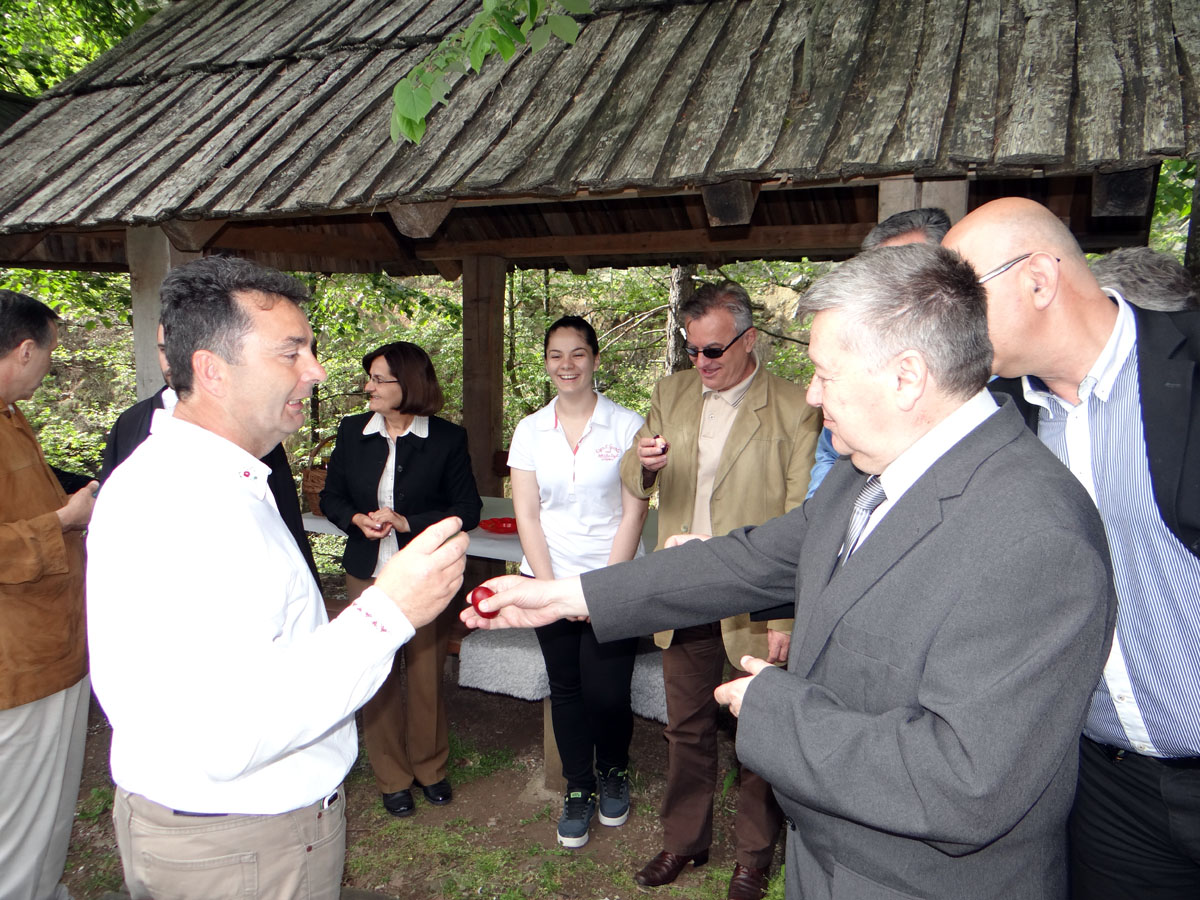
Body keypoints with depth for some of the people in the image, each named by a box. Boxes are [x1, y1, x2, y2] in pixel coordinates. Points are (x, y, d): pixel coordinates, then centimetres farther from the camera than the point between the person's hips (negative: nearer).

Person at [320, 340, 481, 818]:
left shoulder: (447, 438, -7)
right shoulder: (352, 432, 2)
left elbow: (468, 510, -6)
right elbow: (331, 497, 10)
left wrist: (407, 522, -16)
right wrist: (358, 520, -11)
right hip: (367, 575, 2)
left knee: (426, 675, 10)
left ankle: (429, 767, 33)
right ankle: (392, 778, 29)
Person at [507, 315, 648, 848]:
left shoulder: (626, 425, -3)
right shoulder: (530, 430, 5)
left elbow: (634, 513, -5)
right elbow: (526, 516, 3)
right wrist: (550, 588, -4)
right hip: (550, 580, 3)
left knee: (607, 692, -1)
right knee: (565, 688, 10)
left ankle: (614, 773, 30)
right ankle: (578, 788, 31)